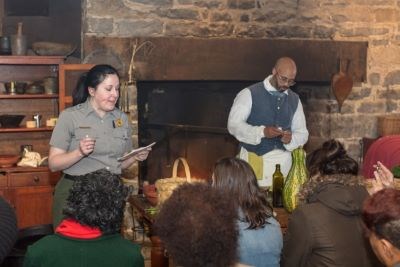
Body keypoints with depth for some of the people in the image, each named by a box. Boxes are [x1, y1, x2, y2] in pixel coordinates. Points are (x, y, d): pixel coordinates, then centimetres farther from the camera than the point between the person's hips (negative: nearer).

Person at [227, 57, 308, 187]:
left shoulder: (294, 100, 12)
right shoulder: (249, 94, -3)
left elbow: (302, 133, 13)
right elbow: (233, 124, -11)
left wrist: (290, 139, -10)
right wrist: (262, 132, -24)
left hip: (282, 162, 4)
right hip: (253, 159, -4)